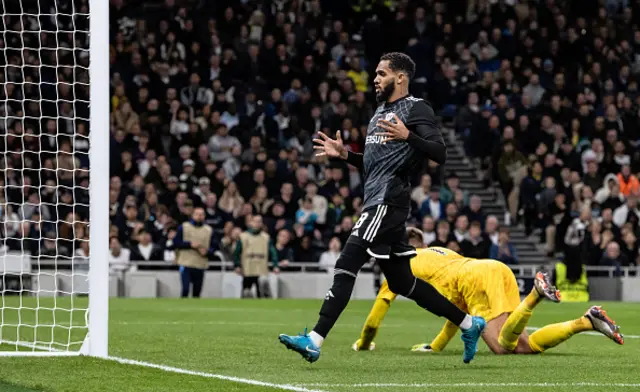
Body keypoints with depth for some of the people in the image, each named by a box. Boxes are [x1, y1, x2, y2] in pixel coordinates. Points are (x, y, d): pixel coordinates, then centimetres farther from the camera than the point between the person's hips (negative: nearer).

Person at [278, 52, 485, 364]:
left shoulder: (416, 109, -5)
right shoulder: (381, 112, 24)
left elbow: (439, 154, -17)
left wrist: (409, 136, -31)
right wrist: (344, 155, 17)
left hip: (389, 201, -10)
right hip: (377, 202, 10)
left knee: (346, 265, -17)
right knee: (401, 282, 13)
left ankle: (315, 341, -21)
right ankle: (468, 324, 22)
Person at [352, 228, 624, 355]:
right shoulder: (441, 253, 41)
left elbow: (380, 306, 24)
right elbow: (460, 310, 44)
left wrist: (364, 343, 39)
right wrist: (437, 345, 47)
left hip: (476, 278, -7)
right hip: (498, 269, 7)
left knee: (503, 347, -19)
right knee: (524, 345, 0)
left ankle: (536, 293, -38)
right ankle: (588, 321, -15)